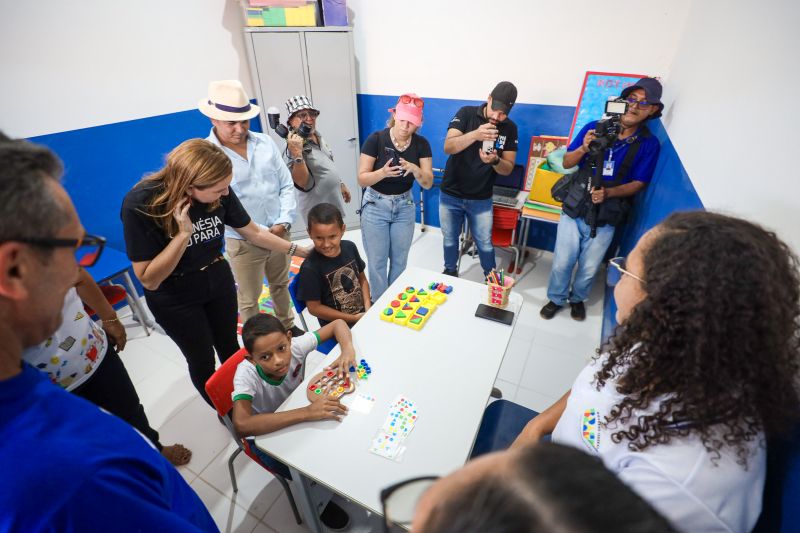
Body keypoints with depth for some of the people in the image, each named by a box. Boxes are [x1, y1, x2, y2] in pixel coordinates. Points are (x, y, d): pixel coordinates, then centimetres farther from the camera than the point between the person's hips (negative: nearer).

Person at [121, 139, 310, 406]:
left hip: (219, 281, 3)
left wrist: (299, 250, -2)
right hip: (174, 298, -3)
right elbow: (149, 280, -25)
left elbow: (254, 232, -4)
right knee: (202, 360, 12)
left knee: (230, 348, 19)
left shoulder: (219, 193, -19)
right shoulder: (140, 204, -28)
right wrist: (183, 233, -35)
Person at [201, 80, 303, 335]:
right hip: (243, 241, -4)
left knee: (281, 285, 23)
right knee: (249, 299, 12)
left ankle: (287, 327, 46)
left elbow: (286, 185, 3)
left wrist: (284, 222, -9)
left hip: (279, 232, 5)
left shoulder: (265, 142, 1)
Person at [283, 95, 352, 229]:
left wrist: (341, 184, 22)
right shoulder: (294, 146, -22)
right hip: (317, 210, -8)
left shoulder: (317, 135, 3)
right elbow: (303, 184, -31)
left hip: (333, 202, 8)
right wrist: (297, 154, -40)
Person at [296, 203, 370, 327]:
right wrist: (354, 318, -12)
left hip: (364, 313, 6)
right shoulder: (310, 268, -18)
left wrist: (368, 307, -5)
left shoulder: (350, 247, -3)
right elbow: (314, 308, -12)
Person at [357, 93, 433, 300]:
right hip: (376, 205, -3)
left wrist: (415, 169, -31)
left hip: (404, 205, 3)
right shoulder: (376, 139, -15)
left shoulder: (421, 144, -7)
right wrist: (382, 172, -36)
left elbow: (428, 183, -10)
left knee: (400, 261, 15)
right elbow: (362, 179, -16)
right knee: (377, 262, 4)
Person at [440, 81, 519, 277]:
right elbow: (448, 147, -21)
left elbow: (508, 168, -4)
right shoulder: (466, 113, -9)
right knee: (450, 240, 15)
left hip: (481, 200, 1)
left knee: (485, 244, 10)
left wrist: (494, 161, -27)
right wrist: (475, 135, -38)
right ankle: (450, 273, 39)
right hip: (450, 195, 0)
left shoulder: (510, 128, -3)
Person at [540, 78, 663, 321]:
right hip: (574, 209, 0)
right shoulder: (595, 128, -5)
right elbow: (567, 163, -2)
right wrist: (584, 148, -22)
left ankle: (577, 298, 42)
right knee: (562, 263, 4)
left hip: (605, 218, 0)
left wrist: (608, 193, -22)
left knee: (589, 269, 13)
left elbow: (638, 183, -3)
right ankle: (556, 299, 30)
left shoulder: (649, 144, -5)